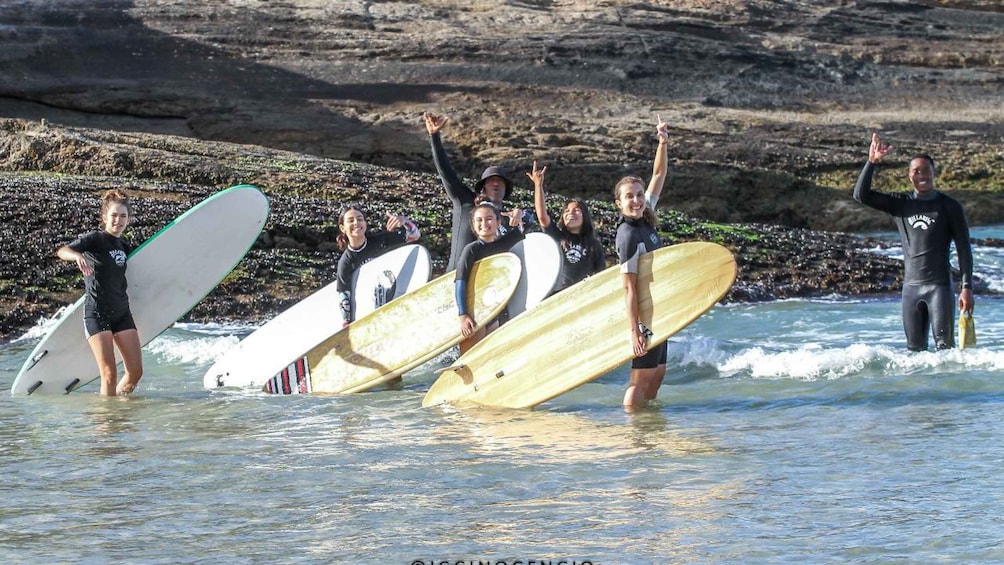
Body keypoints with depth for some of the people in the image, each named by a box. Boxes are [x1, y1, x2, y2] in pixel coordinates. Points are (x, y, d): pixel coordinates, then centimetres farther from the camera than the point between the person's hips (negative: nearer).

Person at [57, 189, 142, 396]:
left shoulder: (124, 247, 13)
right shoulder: (95, 239, -6)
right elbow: (62, 251, -23)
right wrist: (78, 256, -45)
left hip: (122, 312, 6)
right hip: (97, 314, -6)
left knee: (135, 372, 3)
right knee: (109, 374, -12)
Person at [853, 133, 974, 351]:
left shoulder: (949, 206, 2)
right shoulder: (900, 204, 9)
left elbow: (964, 249, 2)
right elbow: (861, 195, 3)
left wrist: (967, 287, -5)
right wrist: (872, 162, -9)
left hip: (939, 284, -3)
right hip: (911, 286, 3)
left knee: (945, 346, -11)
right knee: (915, 349, 5)